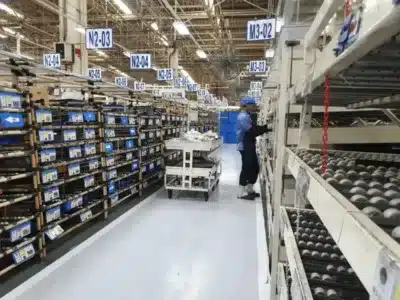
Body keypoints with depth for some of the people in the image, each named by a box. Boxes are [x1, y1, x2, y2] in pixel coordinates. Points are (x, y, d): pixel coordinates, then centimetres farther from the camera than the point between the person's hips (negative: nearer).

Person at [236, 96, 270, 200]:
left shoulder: (247, 115, 17)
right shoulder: (243, 116, -16)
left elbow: (254, 129, 12)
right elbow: (252, 131, -21)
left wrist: (265, 127, -2)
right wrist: (266, 128, -17)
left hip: (250, 145, 10)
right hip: (245, 146, -10)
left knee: (255, 168, 14)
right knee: (246, 168, -4)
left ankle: (249, 189, 26)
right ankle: (241, 192, 6)